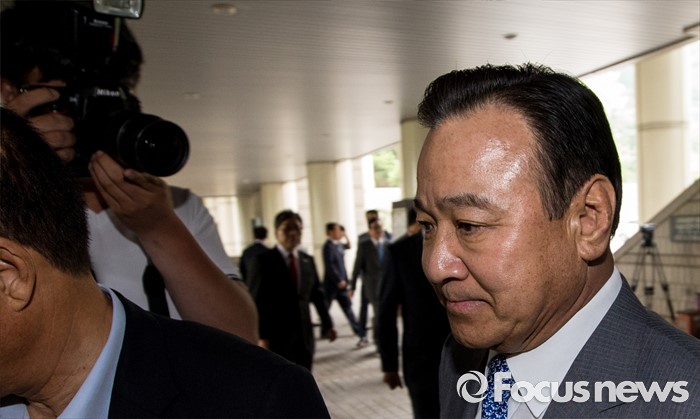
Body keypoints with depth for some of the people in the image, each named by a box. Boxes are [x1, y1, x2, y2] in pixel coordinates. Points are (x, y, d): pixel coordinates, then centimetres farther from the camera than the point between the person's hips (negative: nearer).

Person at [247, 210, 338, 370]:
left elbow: (317, 294, 15)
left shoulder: (308, 260, 10)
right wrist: (261, 336, -15)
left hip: (304, 336, 5)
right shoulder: (263, 261, -6)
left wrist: (327, 324, 11)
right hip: (276, 337, -5)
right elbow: (256, 301, -9)